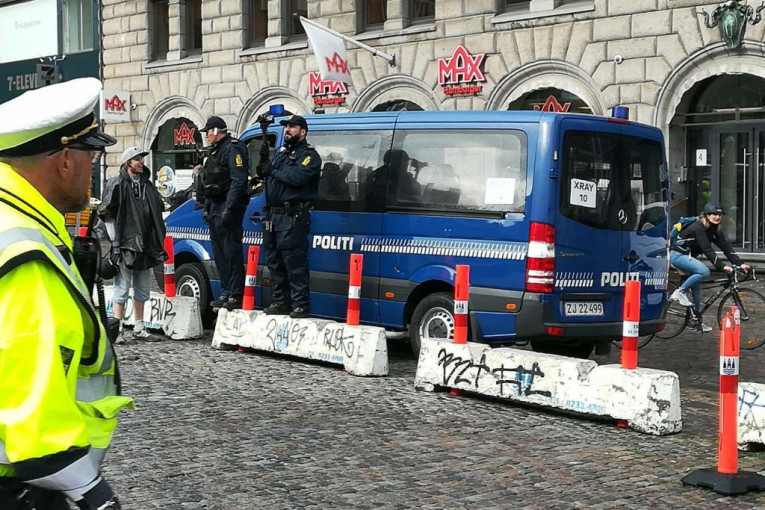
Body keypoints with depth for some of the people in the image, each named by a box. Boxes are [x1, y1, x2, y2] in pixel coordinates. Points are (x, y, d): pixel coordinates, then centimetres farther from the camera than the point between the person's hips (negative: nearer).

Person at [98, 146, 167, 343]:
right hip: (126, 245, -7)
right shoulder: (117, 184, -6)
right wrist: (115, 242, -13)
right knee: (122, 289, -4)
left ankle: (139, 328, 22)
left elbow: (157, 213, 23)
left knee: (142, 290, 13)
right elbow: (106, 214, -8)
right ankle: (117, 329, 1)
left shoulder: (147, 185, 15)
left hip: (145, 246, 7)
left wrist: (157, 242, 16)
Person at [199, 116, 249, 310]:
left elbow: (239, 181, -20)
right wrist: (207, 207, 23)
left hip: (228, 208, -10)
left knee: (232, 252, -11)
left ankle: (236, 296, -10)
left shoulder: (233, 149, -10)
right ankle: (226, 293, 19)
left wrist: (229, 208, -25)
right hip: (216, 207, 11)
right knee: (219, 253, 12)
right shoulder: (215, 151, 22)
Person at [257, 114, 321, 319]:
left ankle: (301, 305, -8)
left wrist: (273, 170, -12)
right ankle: (280, 302, 21)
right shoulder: (280, 152, 22)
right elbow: (266, 175, 16)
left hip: (292, 218, -9)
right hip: (272, 216, 9)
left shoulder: (309, 155, -3)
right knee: (274, 263, 13)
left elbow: (298, 177, -21)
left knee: (295, 264, -10)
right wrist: (264, 162, -3)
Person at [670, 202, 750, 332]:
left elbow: (726, 247, -3)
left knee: (696, 285, 6)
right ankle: (680, 292, -15)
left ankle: (696, 319, 13)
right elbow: (707, 250, -28)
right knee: (704, 271, -28)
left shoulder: (715, 231, 4)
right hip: (677, 255, -9)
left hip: (688, 256, 9)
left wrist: (740, 264, -14)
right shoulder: (698, 227, -23)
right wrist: (722, 266, -33)